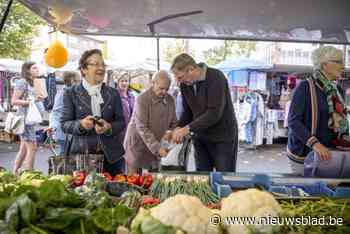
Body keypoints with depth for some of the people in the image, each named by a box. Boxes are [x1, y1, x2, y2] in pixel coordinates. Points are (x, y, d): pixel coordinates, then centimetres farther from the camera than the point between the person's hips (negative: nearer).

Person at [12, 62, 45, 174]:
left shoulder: (31, 83, 17)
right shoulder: (22, 82, -9)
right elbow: (14, 101, -14)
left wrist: (38, 99, 7)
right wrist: (32, 101, -20)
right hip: (24, 118, -9)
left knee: (24, 149, 13)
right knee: (32, 148, -10)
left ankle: (15, 174, 21)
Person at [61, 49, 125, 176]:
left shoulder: (113, 93, 8)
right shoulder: (71, 93, 3)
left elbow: (121, 122, 6)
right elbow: (64, 124, 0)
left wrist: (109, 127, -15)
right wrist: (81, 124, -20)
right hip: (82, 154, -2)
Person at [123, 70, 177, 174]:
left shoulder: (170, 100, 2)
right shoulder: (142, 99, -16)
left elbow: (173, 123, 9)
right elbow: (142, 128, -21)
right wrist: (157, 148, -27)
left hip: (156, 147, 5)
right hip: (137, 145, -5)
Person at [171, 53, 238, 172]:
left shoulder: (216, 78, -21)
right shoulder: (185, 84, -1)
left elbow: (214, 113, -27)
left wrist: (188, 128, -27)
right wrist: (179, 128, -9)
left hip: (223, 137, -6)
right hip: (200, 137, 6)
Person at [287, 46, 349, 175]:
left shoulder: (335, 91, 8)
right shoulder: (305, 87, -13)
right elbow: (293, 121, -19)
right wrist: (314, 143, -29)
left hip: (327, 153, 6)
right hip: (304, 153, -6)